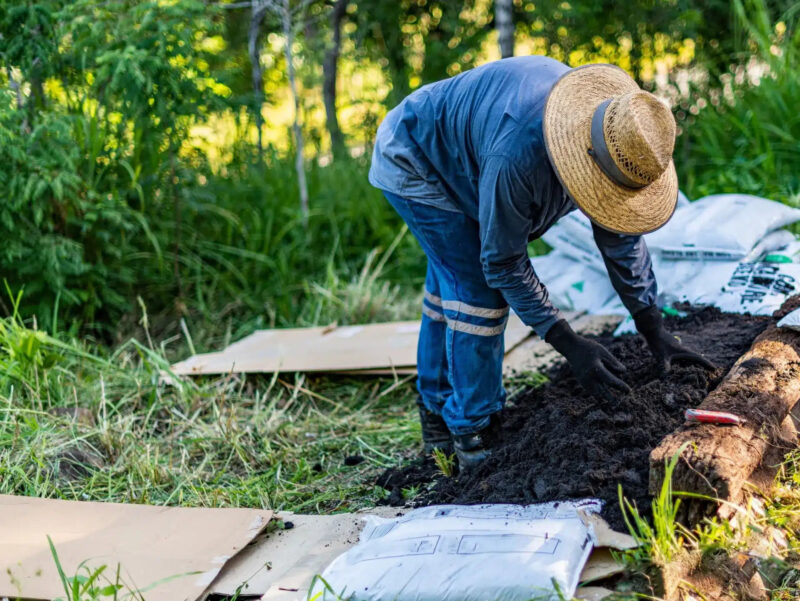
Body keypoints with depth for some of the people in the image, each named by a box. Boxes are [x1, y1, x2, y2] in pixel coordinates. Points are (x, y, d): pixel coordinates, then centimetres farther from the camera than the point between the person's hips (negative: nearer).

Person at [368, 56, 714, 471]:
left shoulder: (617, 141, -21)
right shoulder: (517, 155, -44)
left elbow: (621, 238, -7)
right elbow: (503, 263, -32)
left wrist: (655, 332, -7)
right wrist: (569, 345, -32)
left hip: (460, 164, 8)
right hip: (412, 160, -8)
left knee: (450, 282, 18)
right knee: (477, 288, -15)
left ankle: (438, 417, 34)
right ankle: (473, 437, -3)